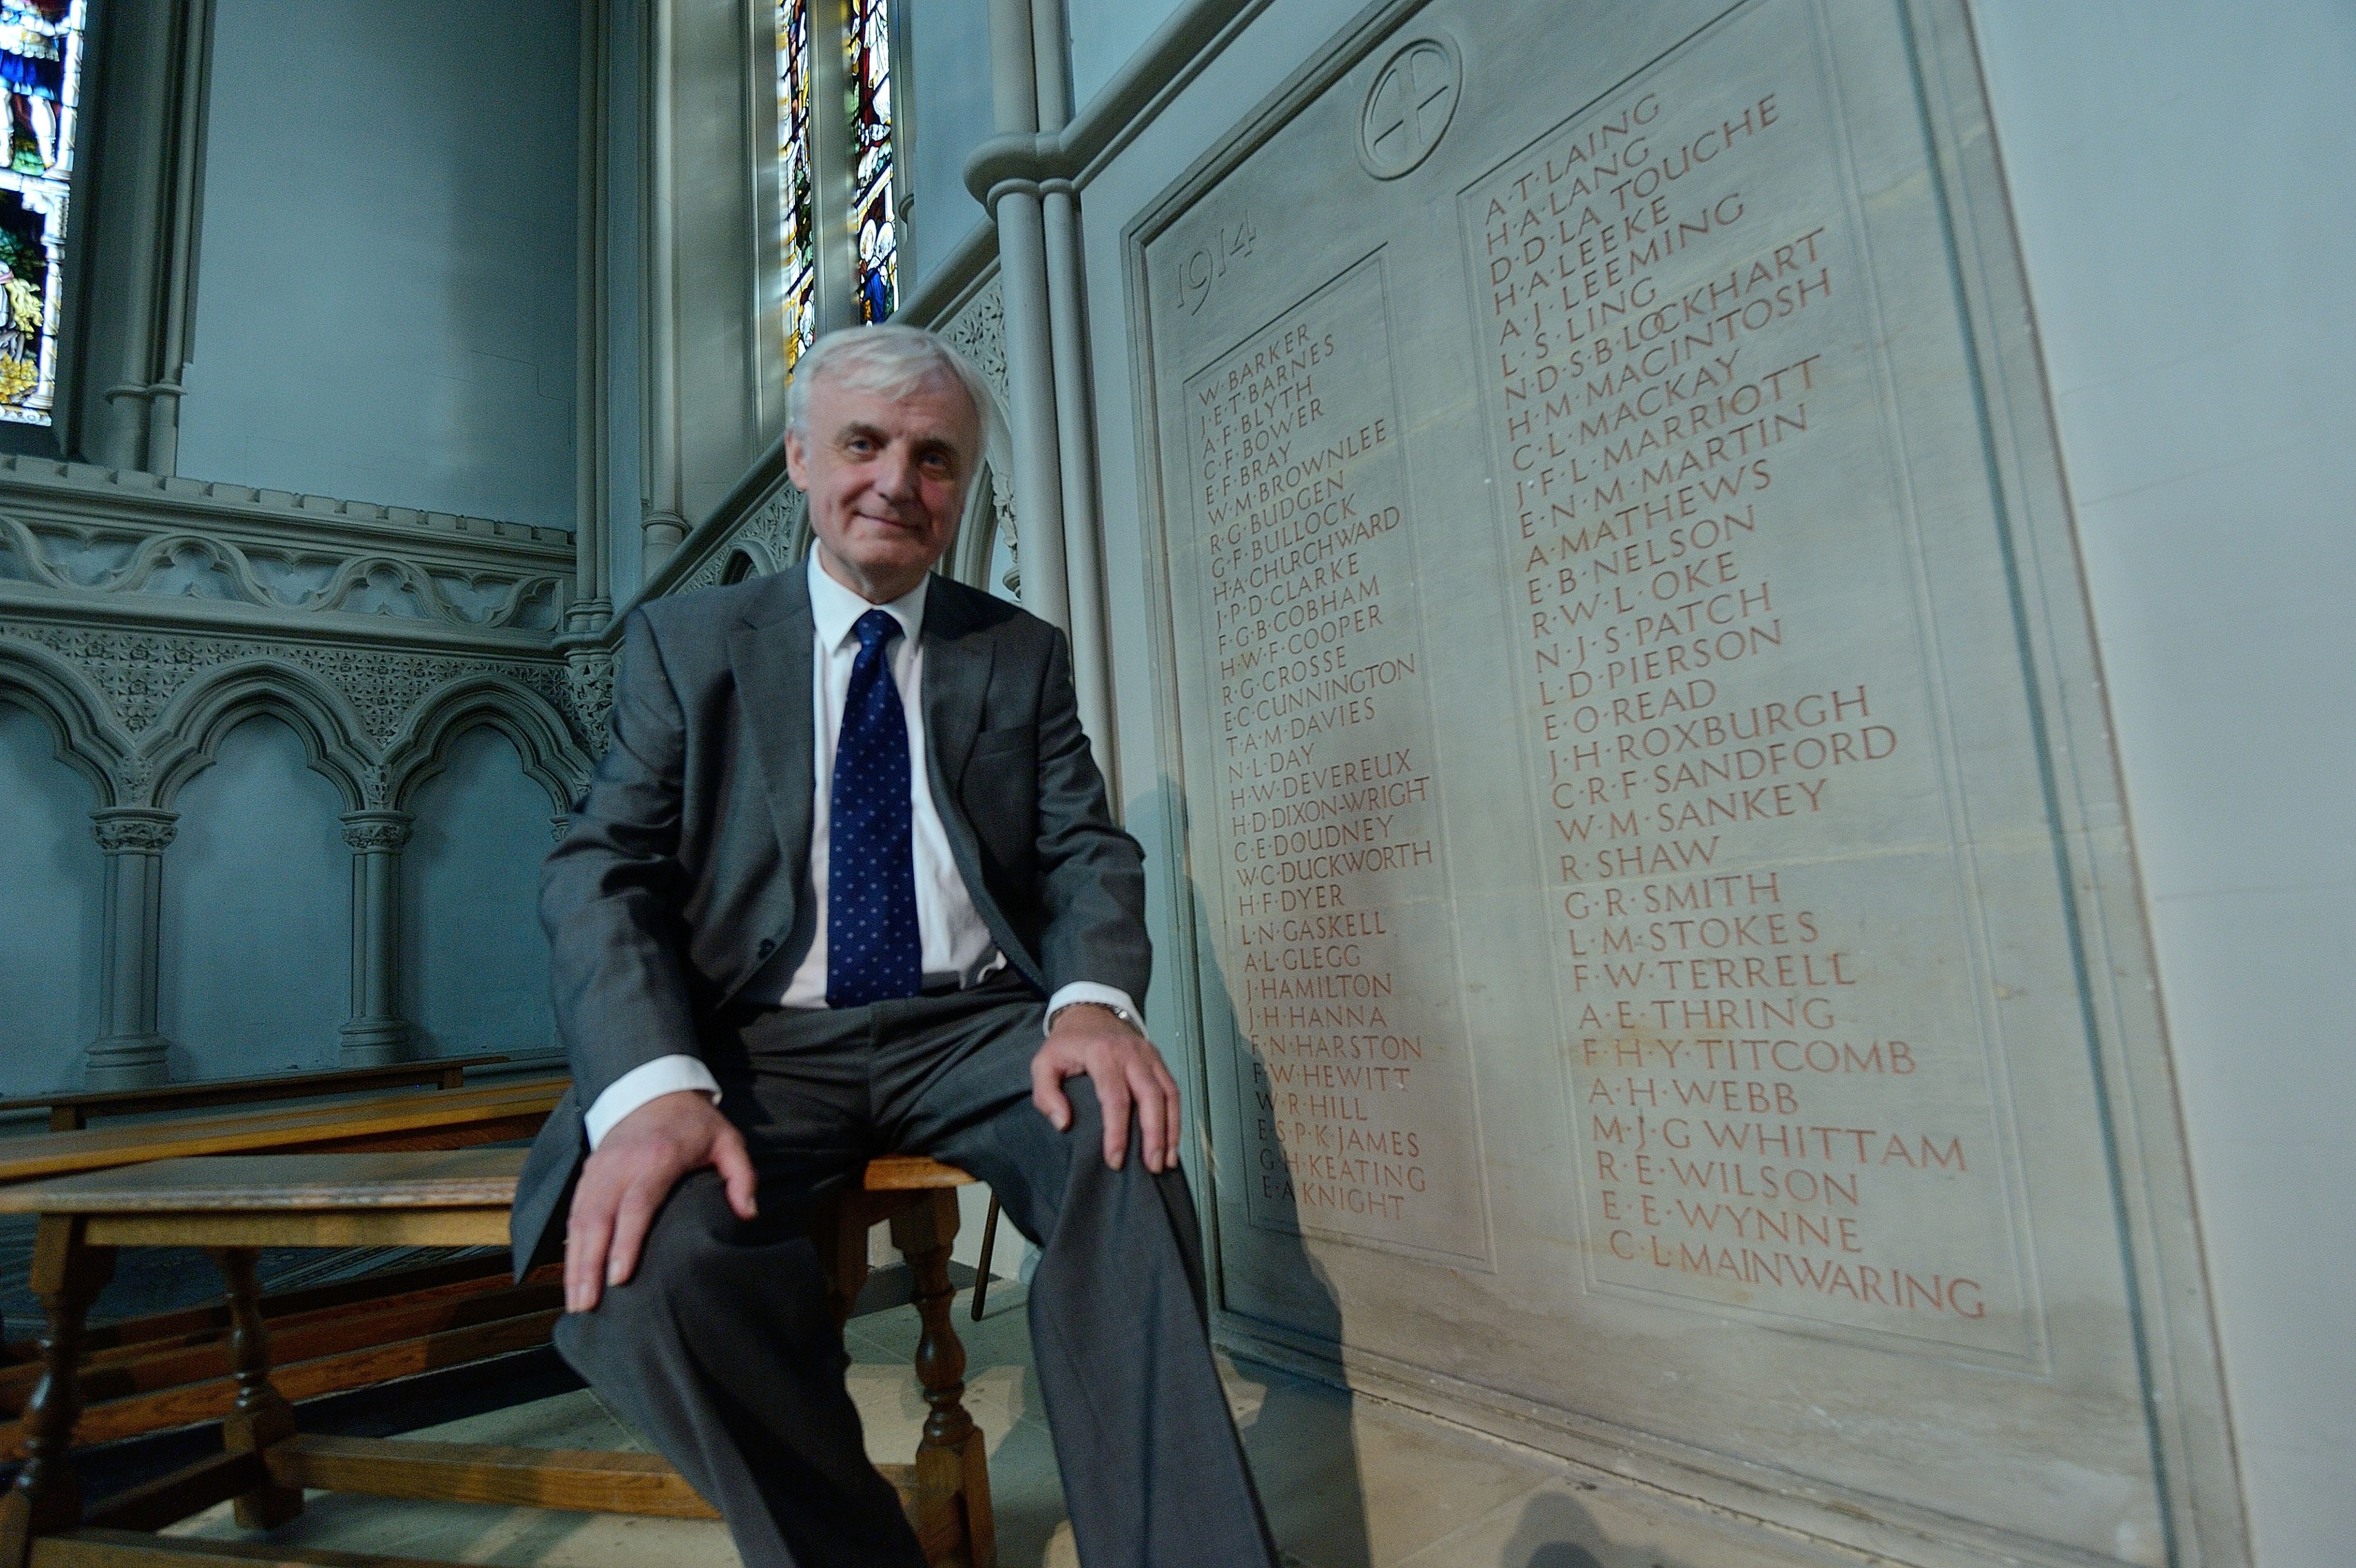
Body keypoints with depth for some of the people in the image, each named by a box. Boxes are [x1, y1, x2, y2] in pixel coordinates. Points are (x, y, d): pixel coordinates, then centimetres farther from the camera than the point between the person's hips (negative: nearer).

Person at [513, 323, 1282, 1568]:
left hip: (973, 1030, 1)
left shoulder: (1025, 656, 14)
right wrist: (652, 1086, -19)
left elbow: (1086, 852, 6)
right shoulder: (684, 643, 11)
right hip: (762, 1044, 0)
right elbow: (604, 870, 0)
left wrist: (1093, 1000, -18)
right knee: (648, 1257, -29)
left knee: (1119, 1140, -30)